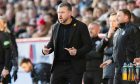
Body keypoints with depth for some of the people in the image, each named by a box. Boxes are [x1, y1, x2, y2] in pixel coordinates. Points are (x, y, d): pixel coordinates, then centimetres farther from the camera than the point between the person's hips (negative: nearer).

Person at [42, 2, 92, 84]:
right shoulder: (56, 27, 11)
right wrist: (46, 49, -3)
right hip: (58, 66, 4)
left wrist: (77, 52, -22)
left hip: (75, 67, -4)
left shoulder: (81, 26, -4)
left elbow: (88, 45, -5)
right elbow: (52, 43, 20)